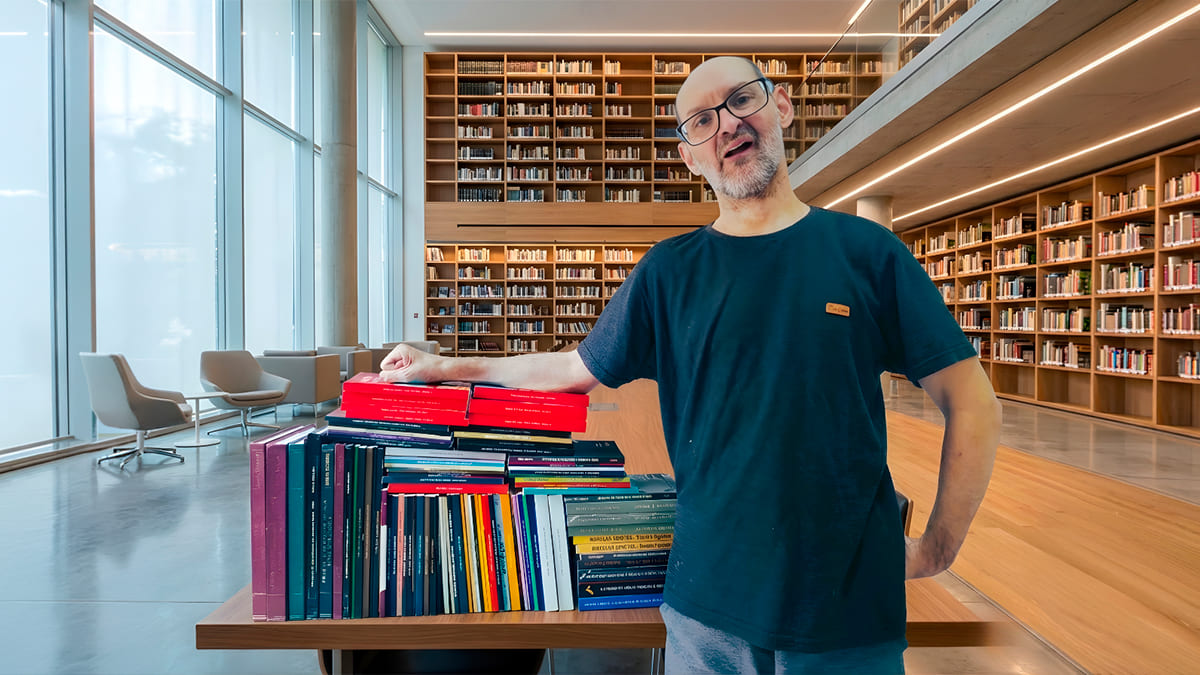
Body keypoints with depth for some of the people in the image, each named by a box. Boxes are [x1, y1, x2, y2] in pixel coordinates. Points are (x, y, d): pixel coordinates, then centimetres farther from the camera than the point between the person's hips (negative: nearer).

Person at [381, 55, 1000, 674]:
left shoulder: (866, 251, -3)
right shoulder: (670, 270, -1)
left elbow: (973, 407, 0)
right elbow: (577, 369, 7)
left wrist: (936, 548, -2)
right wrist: (444, 367, 8)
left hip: (852, 607, 0)